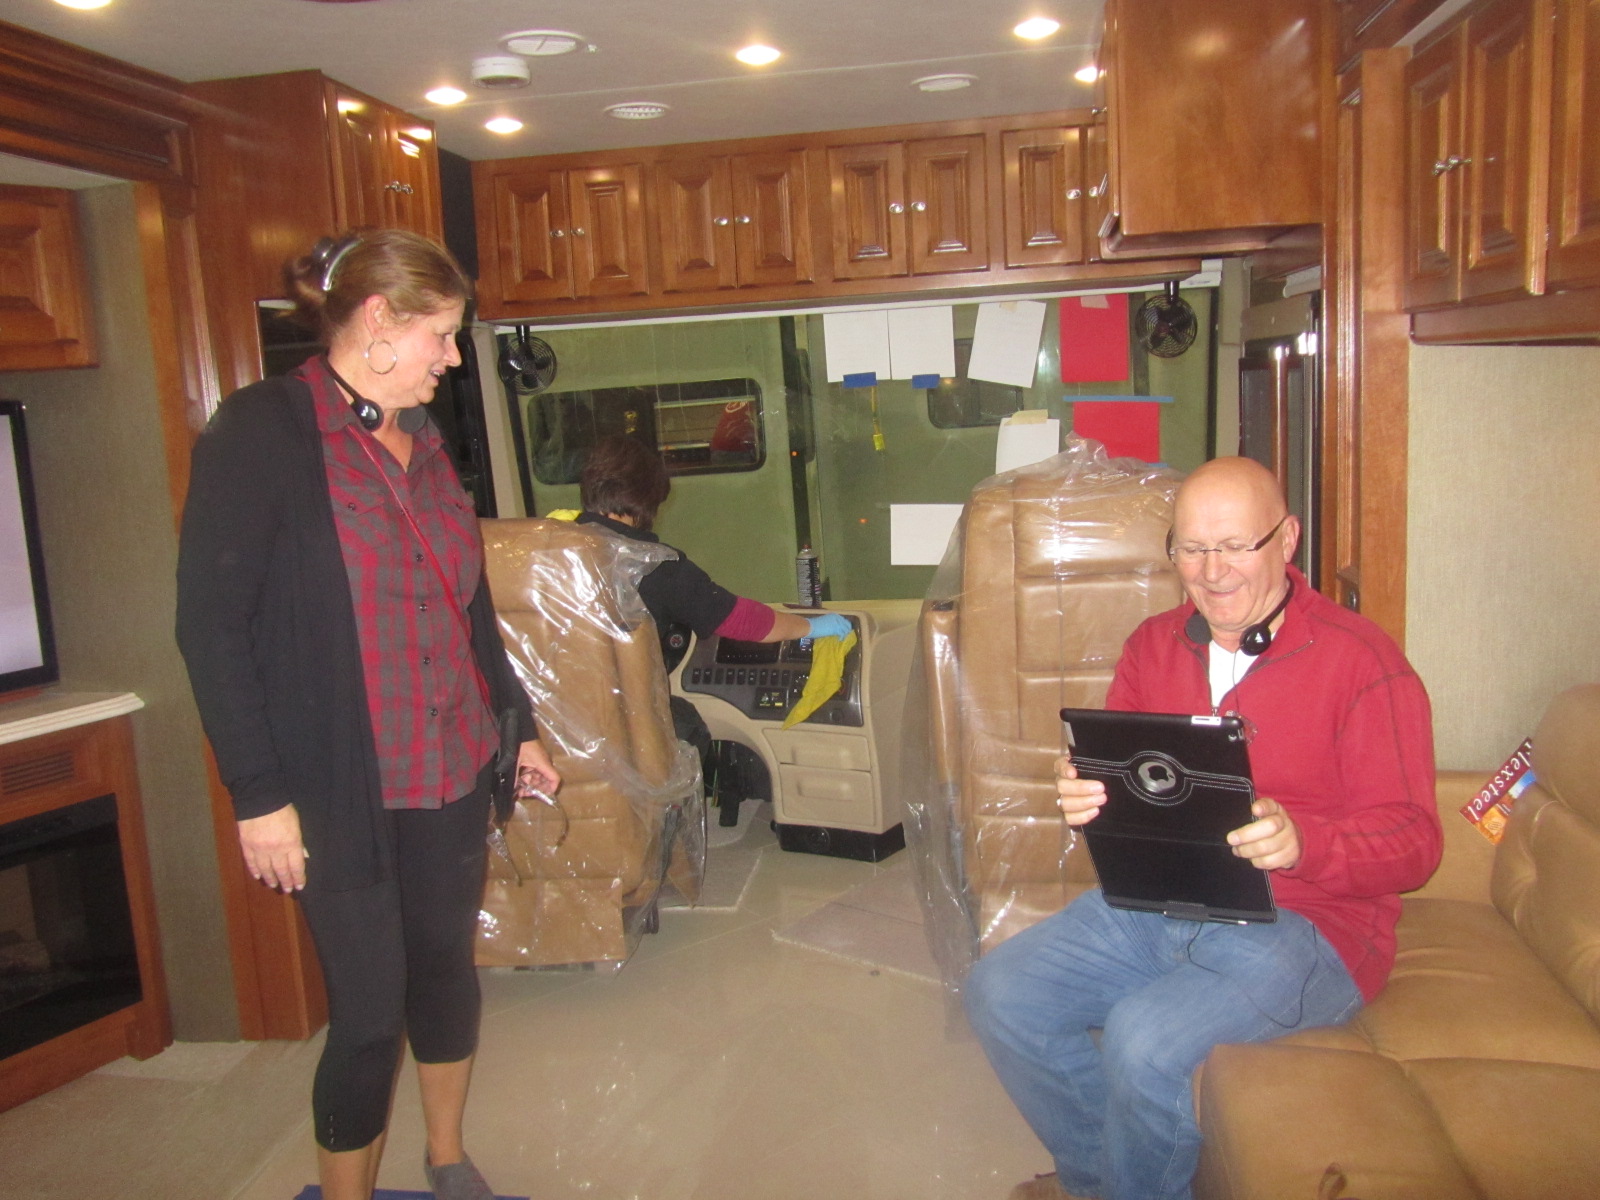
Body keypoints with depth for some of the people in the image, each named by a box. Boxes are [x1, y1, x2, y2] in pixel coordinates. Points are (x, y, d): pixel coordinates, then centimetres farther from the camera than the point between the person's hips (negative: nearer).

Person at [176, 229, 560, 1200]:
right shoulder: (263, 431, -11)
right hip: (343, 788, -6)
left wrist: (518, 724, 18)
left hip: (455, 771, 6)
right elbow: (211, 625, -14)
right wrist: (259, 793, -15)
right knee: (370, 1010, 2)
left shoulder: (422, 441, 10)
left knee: (447, 963, 18)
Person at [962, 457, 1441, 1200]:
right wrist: (1082, 797, -12)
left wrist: (1300, 841, -33)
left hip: (1302, 924, -6)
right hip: (1153, 905, 6)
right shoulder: (1154, 644, 8)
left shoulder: (1361, 660, -10)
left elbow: (1411, 843, -13)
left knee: (1145, 1040, -29)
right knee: (1000, 993, -6)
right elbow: (1115, 782, 12)